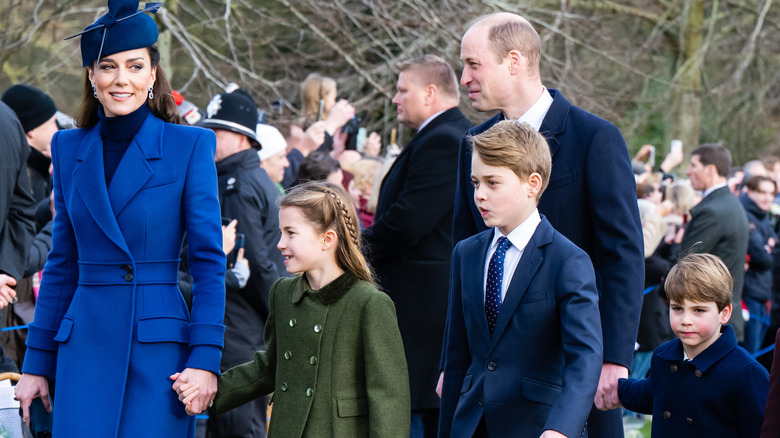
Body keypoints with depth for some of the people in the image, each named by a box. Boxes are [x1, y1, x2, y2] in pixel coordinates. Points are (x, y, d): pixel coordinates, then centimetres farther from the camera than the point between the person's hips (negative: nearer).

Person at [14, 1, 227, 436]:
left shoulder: (190, 146, -1)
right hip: (85, 346, 3)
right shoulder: (69, 148, 10)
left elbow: (210, 261, -3)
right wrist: (37, 362, 12)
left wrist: (205, 358, -11)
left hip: (159, 348, -3)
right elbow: (63, 264, 15)